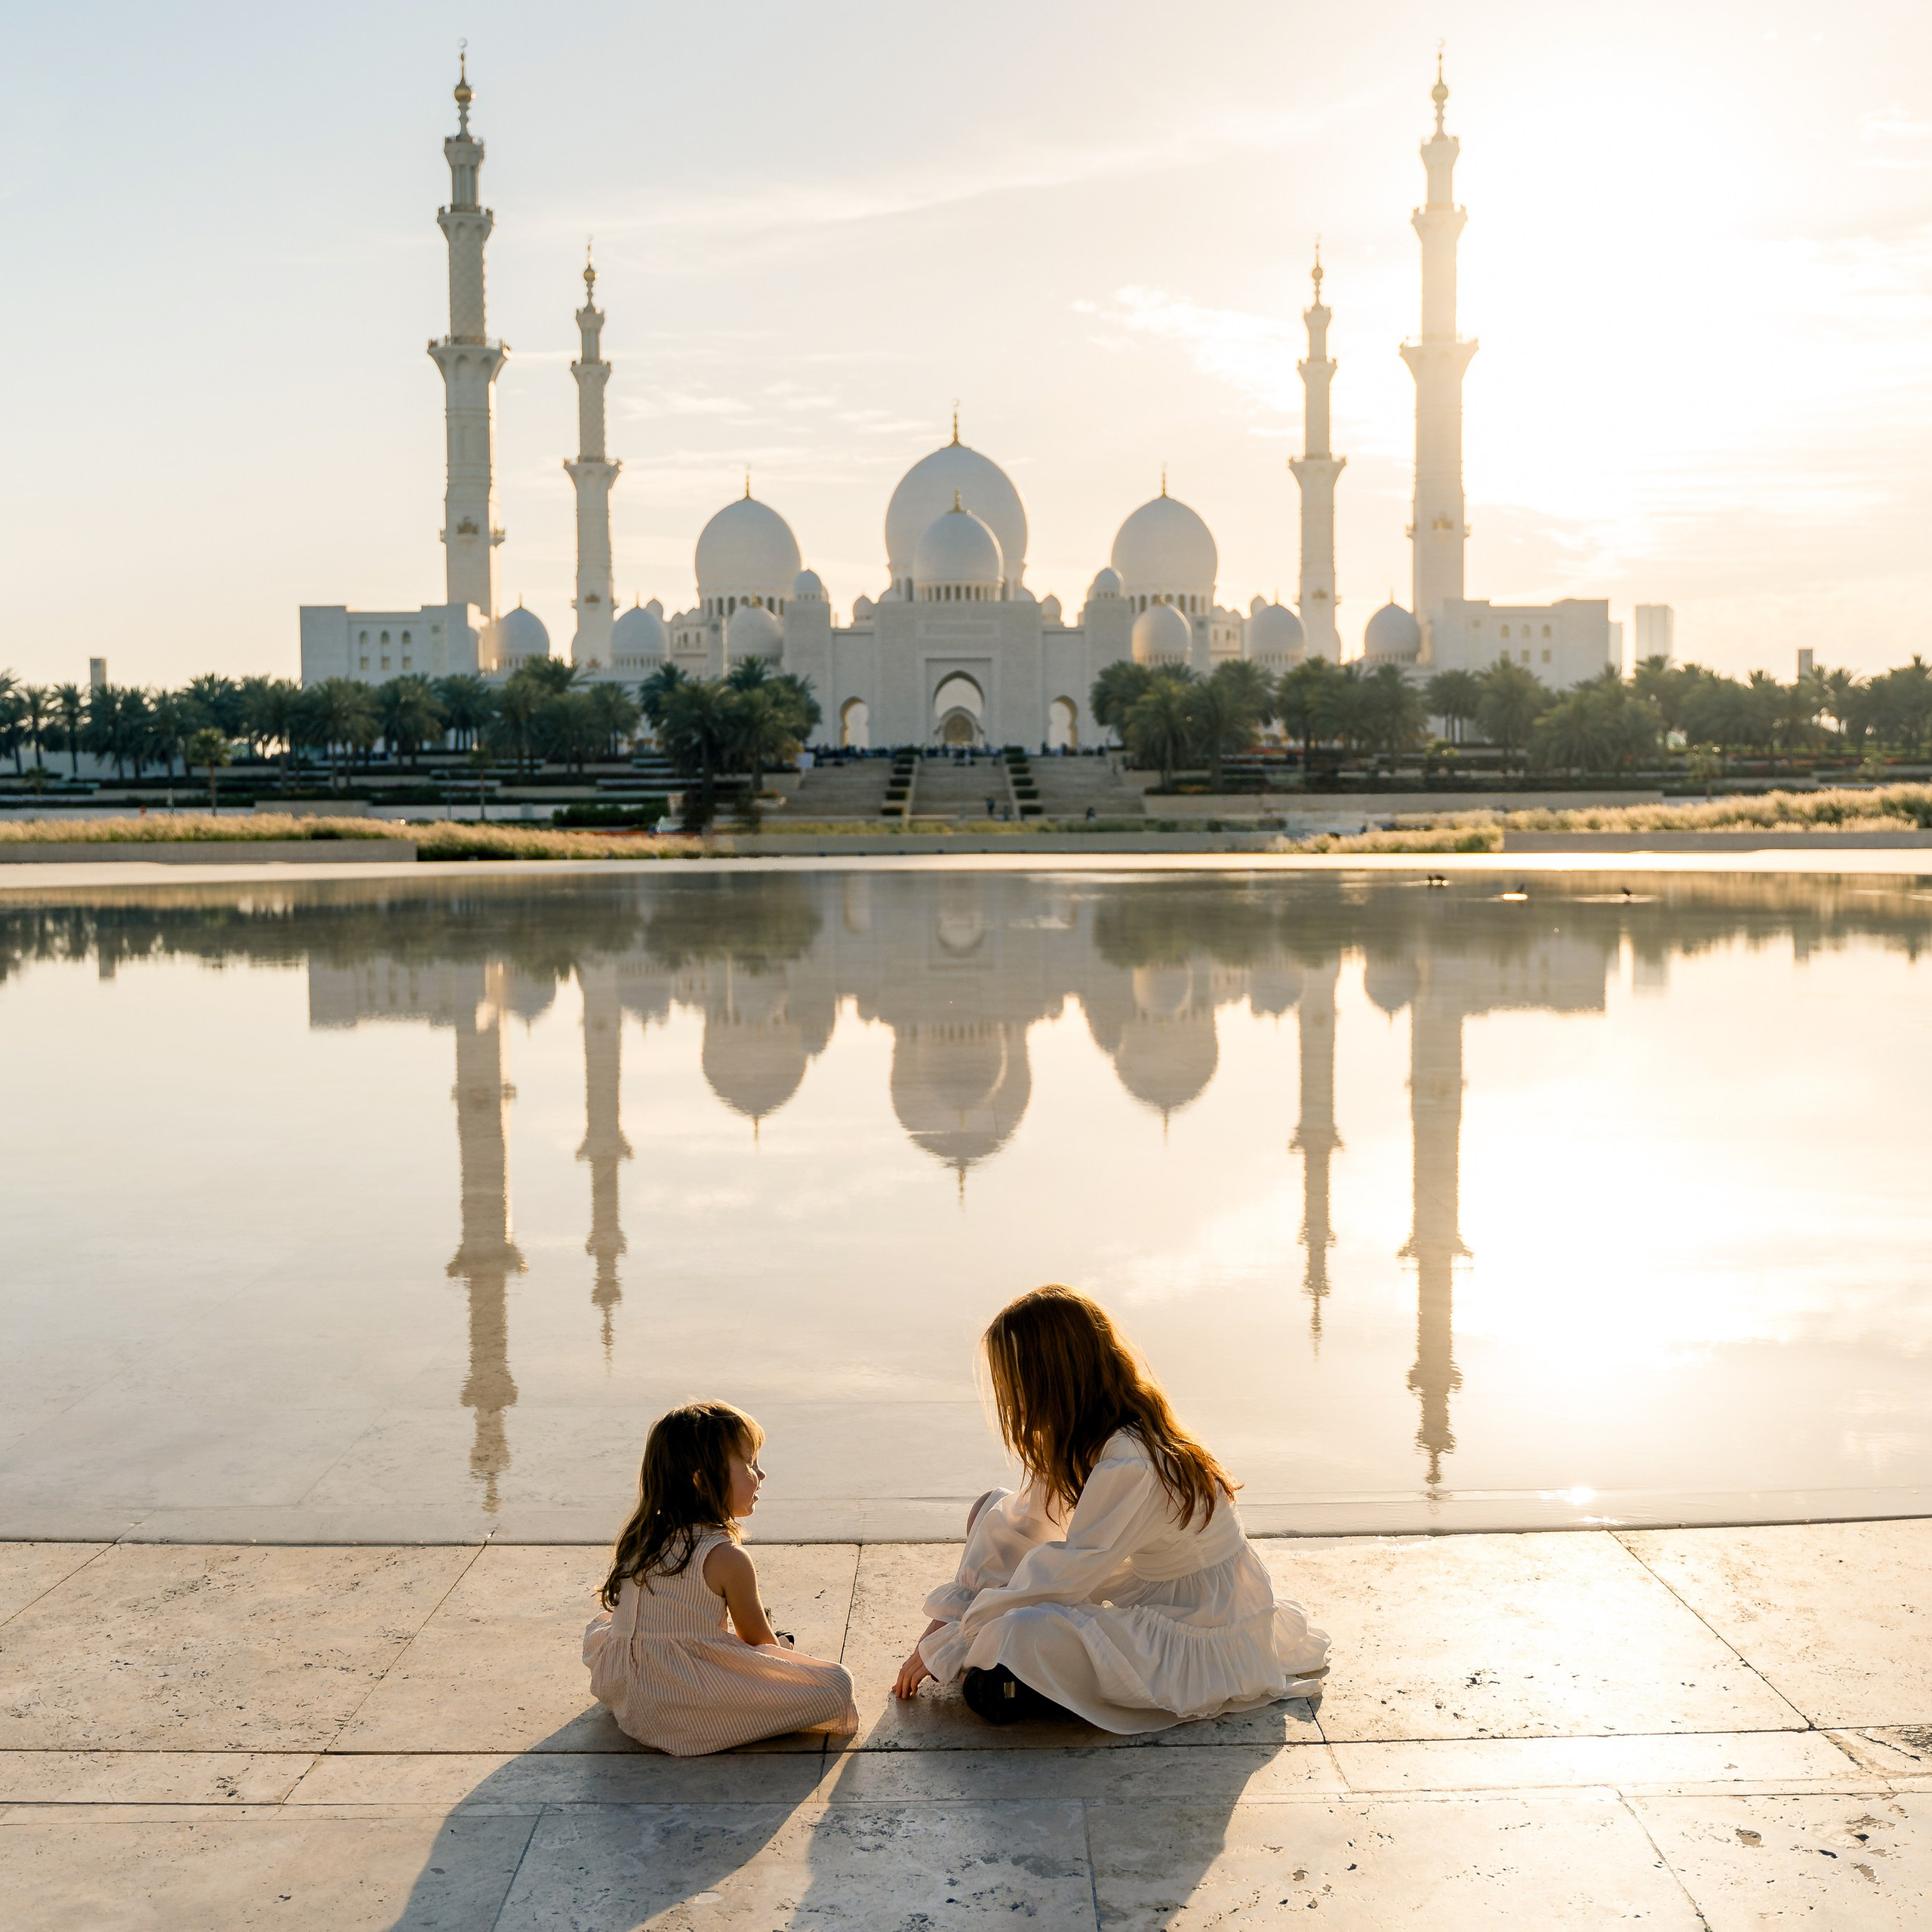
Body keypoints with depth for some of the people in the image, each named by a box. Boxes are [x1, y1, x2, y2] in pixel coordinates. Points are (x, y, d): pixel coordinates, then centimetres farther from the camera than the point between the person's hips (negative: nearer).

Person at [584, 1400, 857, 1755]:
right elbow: (760, 1641, 1)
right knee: (836, 1686, -9)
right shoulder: (727, 1559, -11)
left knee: (601, 1625, 39)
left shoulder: (636, 1539, 9)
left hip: (622, 1699, 7)